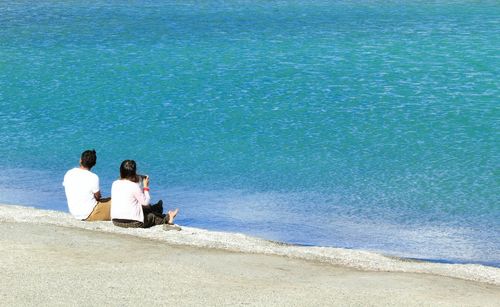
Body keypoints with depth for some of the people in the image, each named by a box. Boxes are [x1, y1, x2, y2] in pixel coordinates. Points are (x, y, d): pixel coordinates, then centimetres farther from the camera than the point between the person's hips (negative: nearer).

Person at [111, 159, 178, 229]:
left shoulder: (115, 184, 3)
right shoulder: (134, 186, -15)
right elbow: (145, 202, -6)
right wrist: (146, 187, 4)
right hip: (133, 222, -7)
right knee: (152, 216, 20)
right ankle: (167, 218, 44)